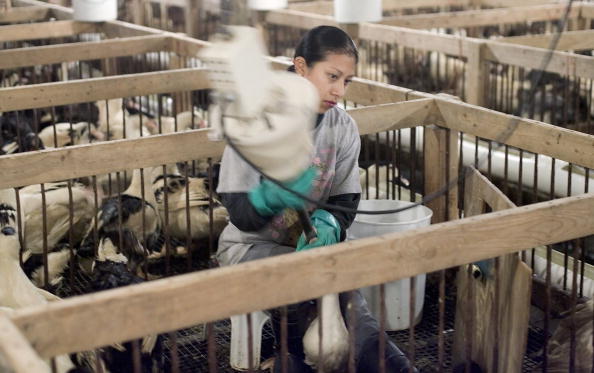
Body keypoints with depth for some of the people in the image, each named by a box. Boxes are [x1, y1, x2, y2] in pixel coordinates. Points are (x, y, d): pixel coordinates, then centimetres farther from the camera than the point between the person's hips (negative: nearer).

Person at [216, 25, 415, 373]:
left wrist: (326, 224, -27)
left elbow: (345, 204, -2)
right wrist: (271, 196, -42)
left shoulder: (343, 128, -5)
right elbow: (240, 213, -18)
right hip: (251, 244, -2)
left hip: (311, 242, 3)